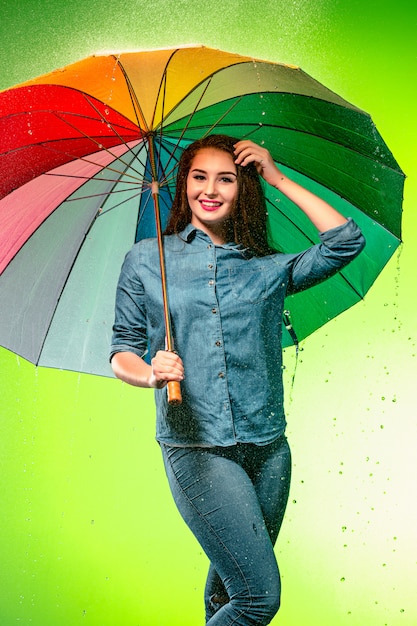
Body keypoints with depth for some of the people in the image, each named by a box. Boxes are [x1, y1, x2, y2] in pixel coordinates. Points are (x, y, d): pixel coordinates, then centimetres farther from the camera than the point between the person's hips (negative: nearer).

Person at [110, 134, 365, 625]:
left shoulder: (269, 268, 9)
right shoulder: (146, 259, 6)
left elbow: (346, 242, -2)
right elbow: (122, 350, 7)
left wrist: (278, 178, 3)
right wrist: (150, 374, -16)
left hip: (267, 448, 3)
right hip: (195, 448, -3)